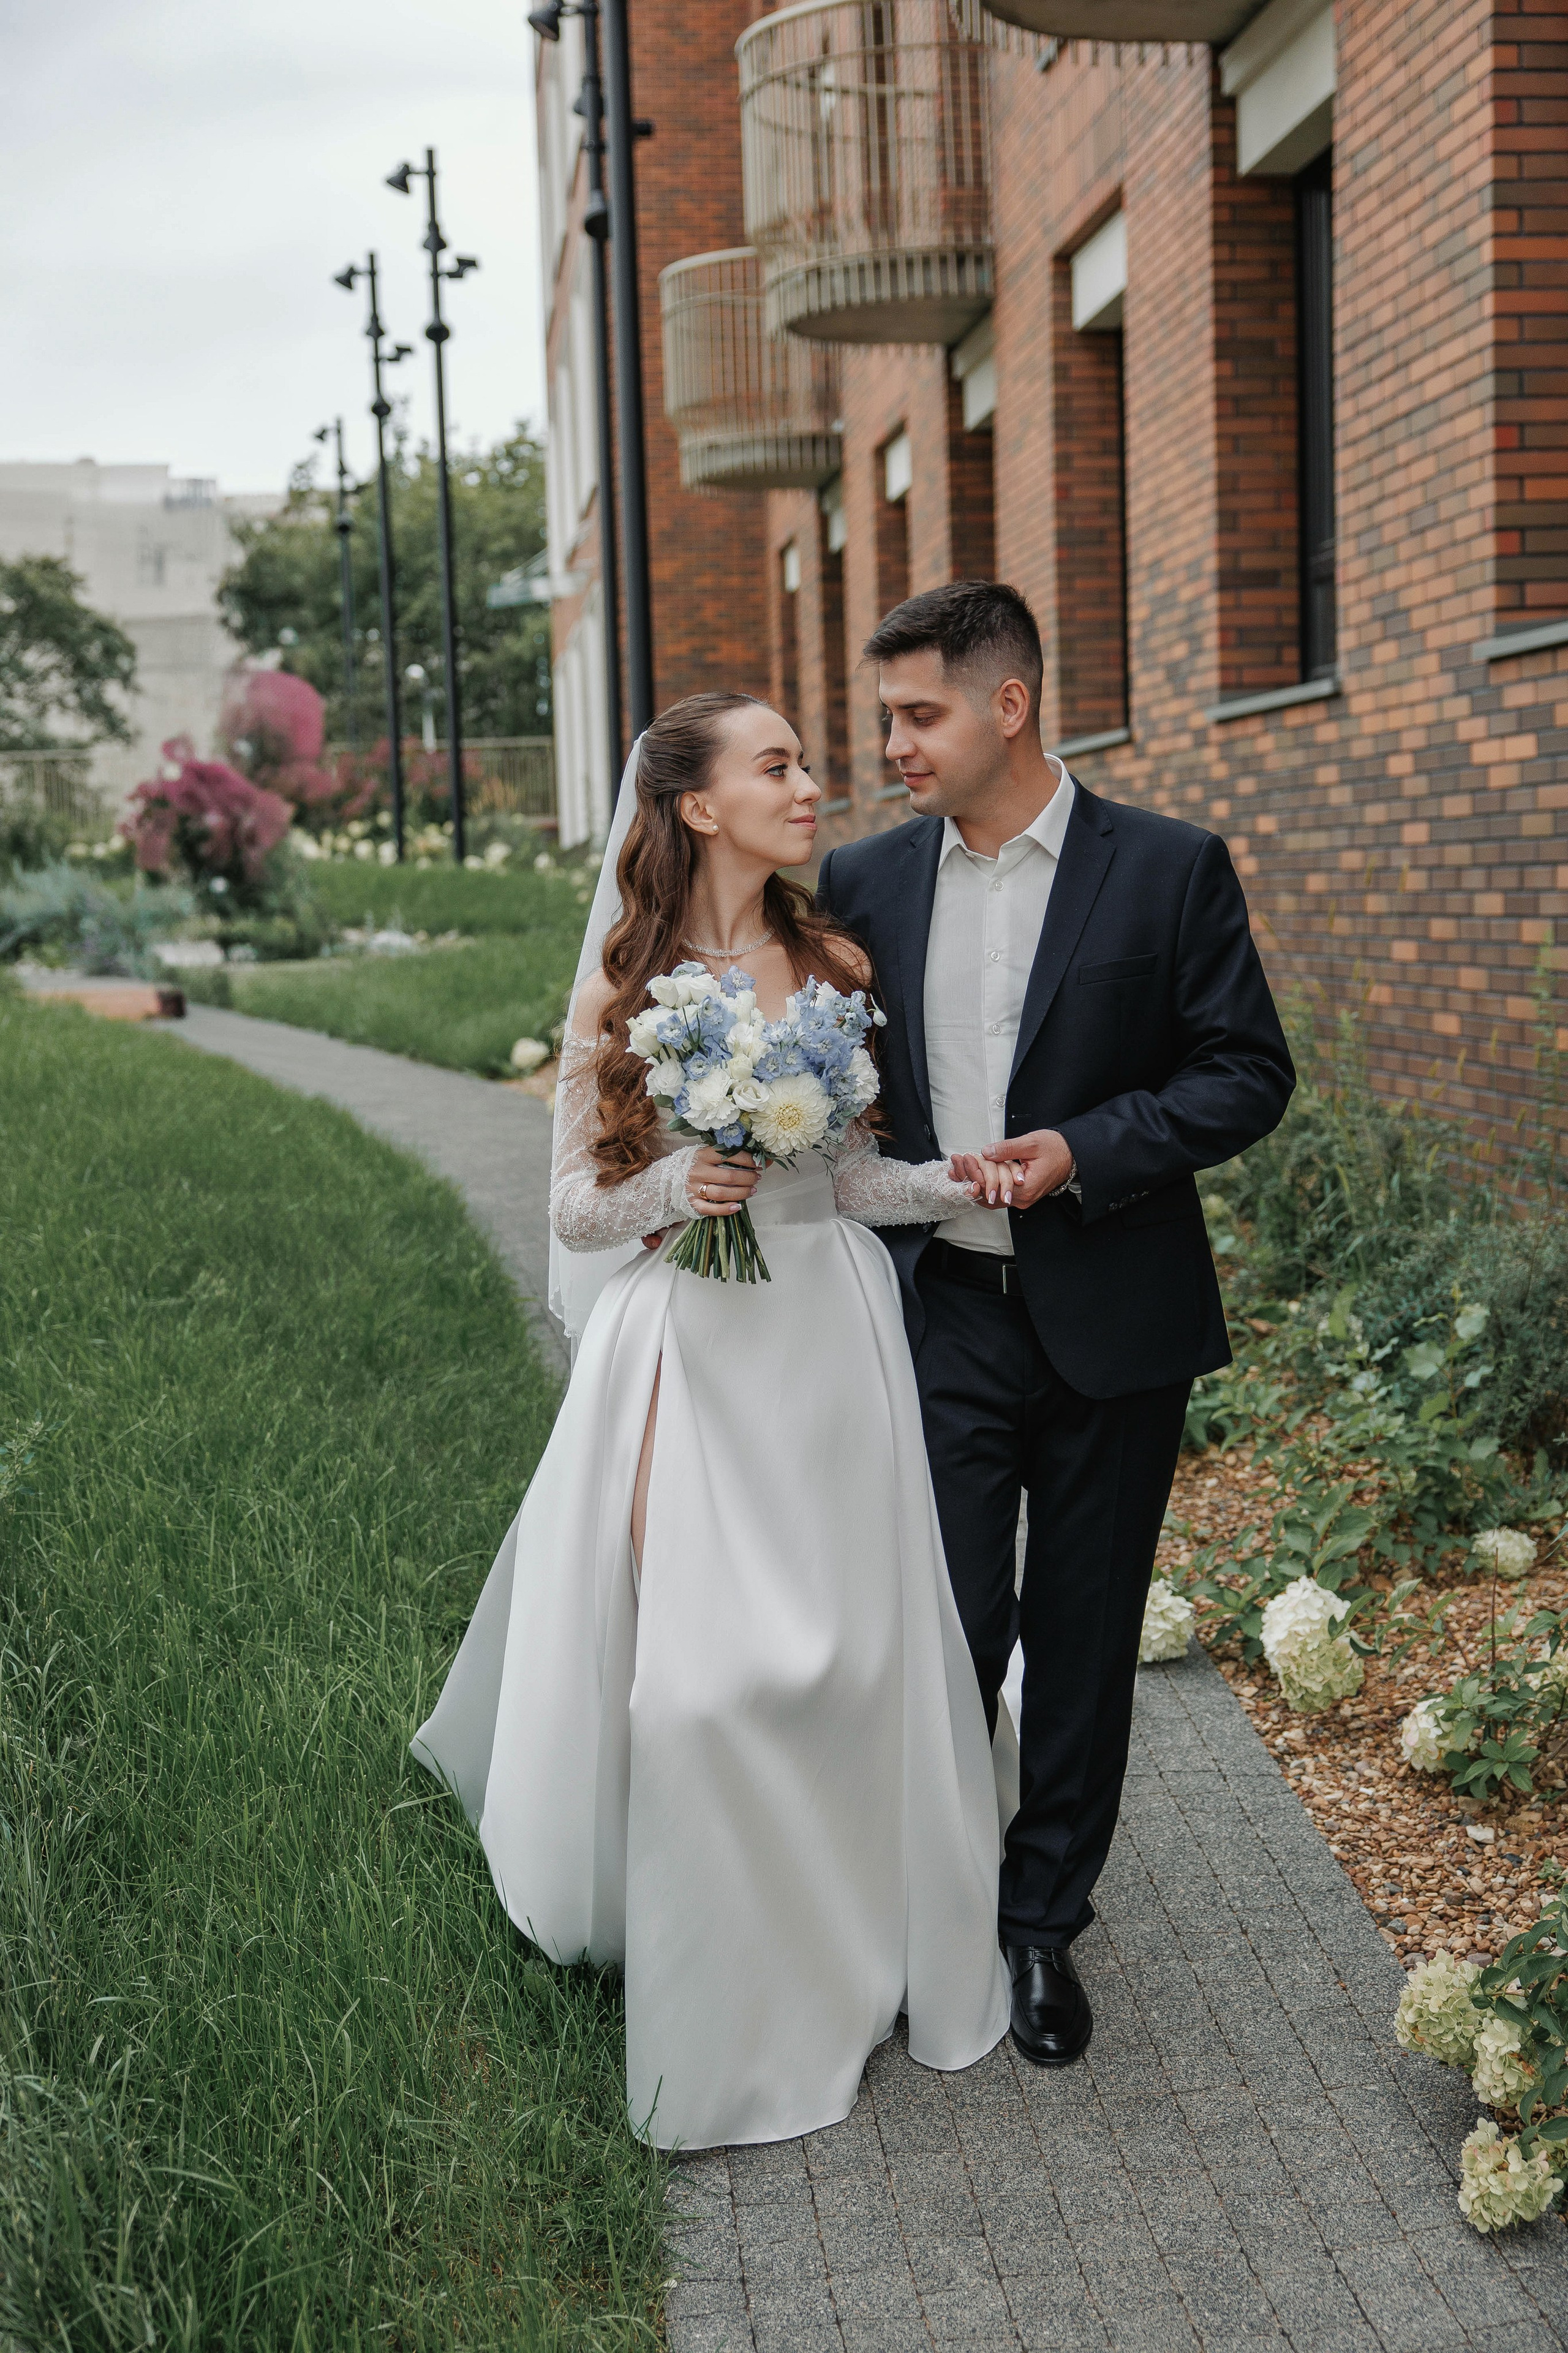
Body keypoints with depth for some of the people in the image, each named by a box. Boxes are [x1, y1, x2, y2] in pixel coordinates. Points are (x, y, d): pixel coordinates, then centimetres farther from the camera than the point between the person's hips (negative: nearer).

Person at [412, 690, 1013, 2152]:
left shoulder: (836, 966, 5)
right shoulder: (620, 992, -2)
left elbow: (859, 1177, 8)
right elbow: (579, 1210, 1)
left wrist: (980, 1178, -9)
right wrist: (678, 1188, -18)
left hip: (829, 1345, 3)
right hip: (687, 1355, -2)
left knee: (849, 1657, 5)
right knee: (697, 1671, -4)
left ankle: (851, 1949, 27)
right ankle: (722, 1999, 16)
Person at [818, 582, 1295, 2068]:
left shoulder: (1169, 869, -5)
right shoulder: (863, 883, 4)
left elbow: (1249, 1071, -5)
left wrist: (1087, 1149, -16)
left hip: (1109, 1325, -1)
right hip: (942, 1319, 1)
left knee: (1083, 1638, 10)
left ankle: (1042, 1922, 28)